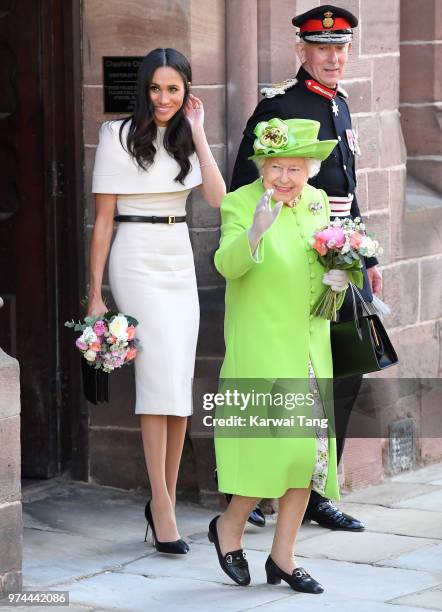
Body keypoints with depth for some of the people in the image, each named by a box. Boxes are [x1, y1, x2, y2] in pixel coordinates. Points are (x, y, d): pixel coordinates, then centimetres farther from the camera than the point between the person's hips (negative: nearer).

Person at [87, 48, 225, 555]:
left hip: (180, 262, 6)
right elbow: (103, 219, -4)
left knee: (178, 390, 4)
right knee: (160, 377, -15)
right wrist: (96, 293, -6)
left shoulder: (184, 137, 11)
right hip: (137, 261, -5)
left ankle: (164, 501, 12)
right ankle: (162, 504, -13)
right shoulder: (119, 136, -4)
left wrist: (197, 133, -4)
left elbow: (217, 198, -4)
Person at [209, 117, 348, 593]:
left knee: (311, 448, 6)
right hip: (262, 346, -6)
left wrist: (340, 277, -1)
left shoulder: (318, 202, 8)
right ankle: (229, 526, 14)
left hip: (311, 348, 6)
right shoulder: (241, 203, -10)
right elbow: (227, 264, -25)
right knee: (278, 443, -11)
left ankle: (282, 557, 16)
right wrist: (257, 230, -42)